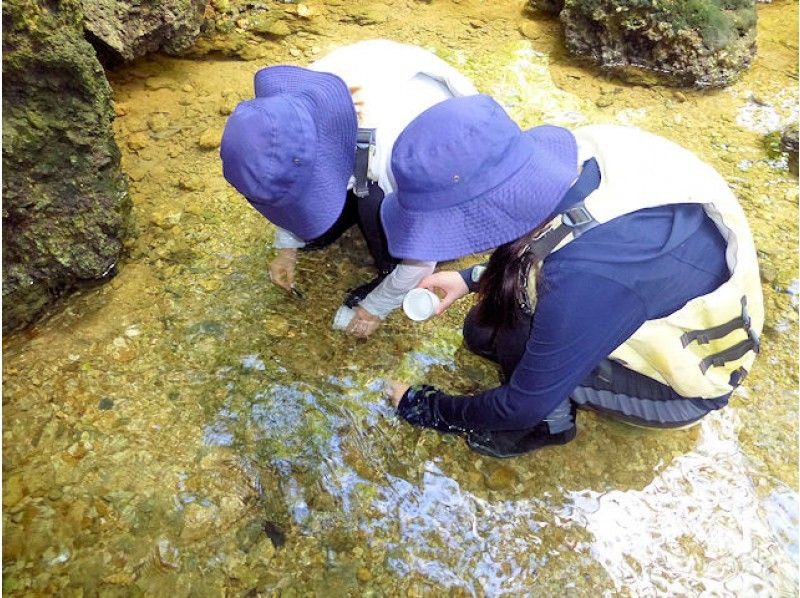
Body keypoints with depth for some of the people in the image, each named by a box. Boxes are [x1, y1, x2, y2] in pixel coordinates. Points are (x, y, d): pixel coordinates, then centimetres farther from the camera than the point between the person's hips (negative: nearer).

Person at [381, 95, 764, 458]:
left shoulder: (585, 276, -40)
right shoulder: (582, 155, -21)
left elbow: (527, 404, -24)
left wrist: (432, 410, -8)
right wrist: (473, 278, -3)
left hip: (688, 379, -6)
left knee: (514, 341, -22)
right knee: (485, 329, -3)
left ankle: (549, 424, 6)